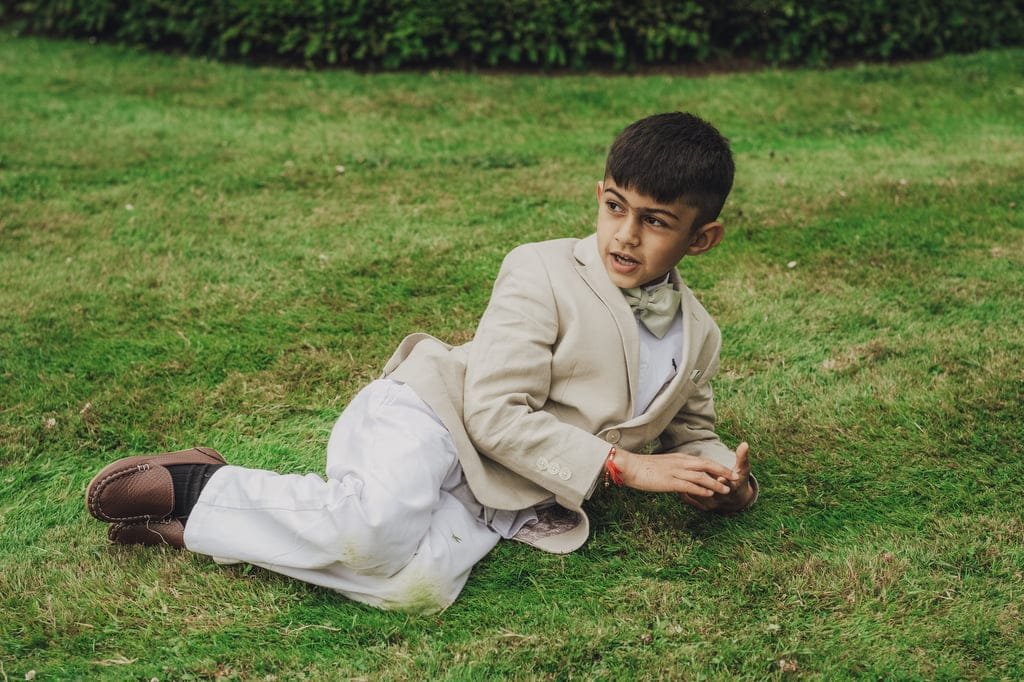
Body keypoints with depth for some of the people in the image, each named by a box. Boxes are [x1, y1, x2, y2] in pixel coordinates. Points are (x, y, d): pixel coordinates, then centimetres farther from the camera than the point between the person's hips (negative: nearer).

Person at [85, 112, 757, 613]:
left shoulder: (699, 339, 11)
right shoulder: (544, 273, -7)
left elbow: (691, 433, 27)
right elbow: (496, 413, -14)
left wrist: (726, 478, 2)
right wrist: (623, 466, -17)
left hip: (500, 500, 4)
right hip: (430, 417, -4)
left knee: (419, 585, -29)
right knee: (379, 526, -39)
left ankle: (198, 521, -13)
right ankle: (199, 485, -10)